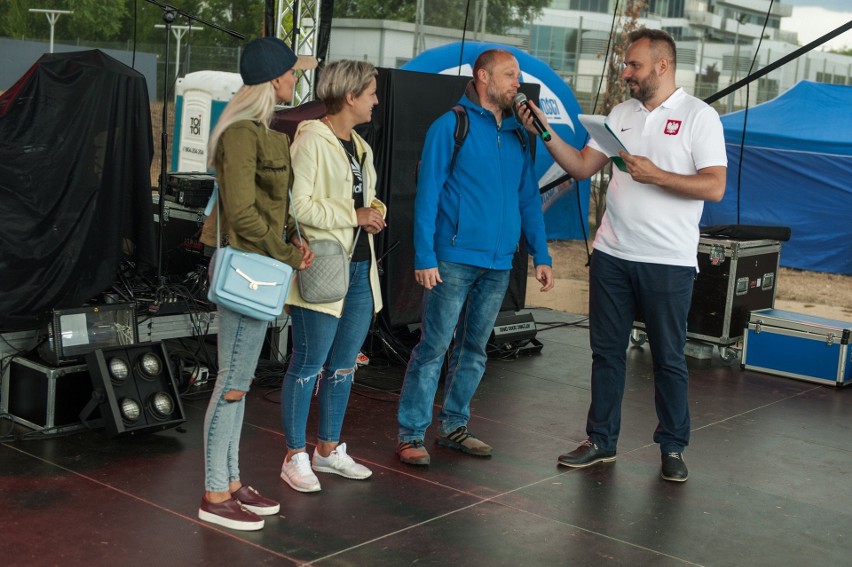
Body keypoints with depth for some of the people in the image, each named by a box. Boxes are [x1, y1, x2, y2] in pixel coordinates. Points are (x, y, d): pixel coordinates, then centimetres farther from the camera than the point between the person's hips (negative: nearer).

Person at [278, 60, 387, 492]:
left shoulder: (360, 147, 17)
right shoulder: (311, 140, -10)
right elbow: (299, 205, -18)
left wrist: (375, 212, 5)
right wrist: (355, 216, -16)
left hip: (360, 268, 9)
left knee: (343, 365, 13)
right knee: (309, 364, -3)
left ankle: (328, 449, 25)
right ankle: (295, 457, 8)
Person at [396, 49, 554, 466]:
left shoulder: (517, 134, 13)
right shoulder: (450, 126, -4)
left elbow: (528, 199, 15)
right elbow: (427, 194, -8)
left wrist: (540, 255, 8)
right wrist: (425, 257, -15)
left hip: (498, 263, 6)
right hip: (454, 259, -6)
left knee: (474, 350, 13)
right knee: (433, 347, -4)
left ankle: (454, 427, 25)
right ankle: (411, 435, 3)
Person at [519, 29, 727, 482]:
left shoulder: (699, 116, -5)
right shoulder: (622, 113, 11)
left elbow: (715, 187, -13)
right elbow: (582, 167, 10)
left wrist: (655, 175, -19)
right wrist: (545, 132, -1)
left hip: (668, 262, -5)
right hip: (612, 256, 5)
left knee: (668, 358, 6)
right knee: (607, 351, 11)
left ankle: (672, 448, 19)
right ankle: (601, 440, 22)